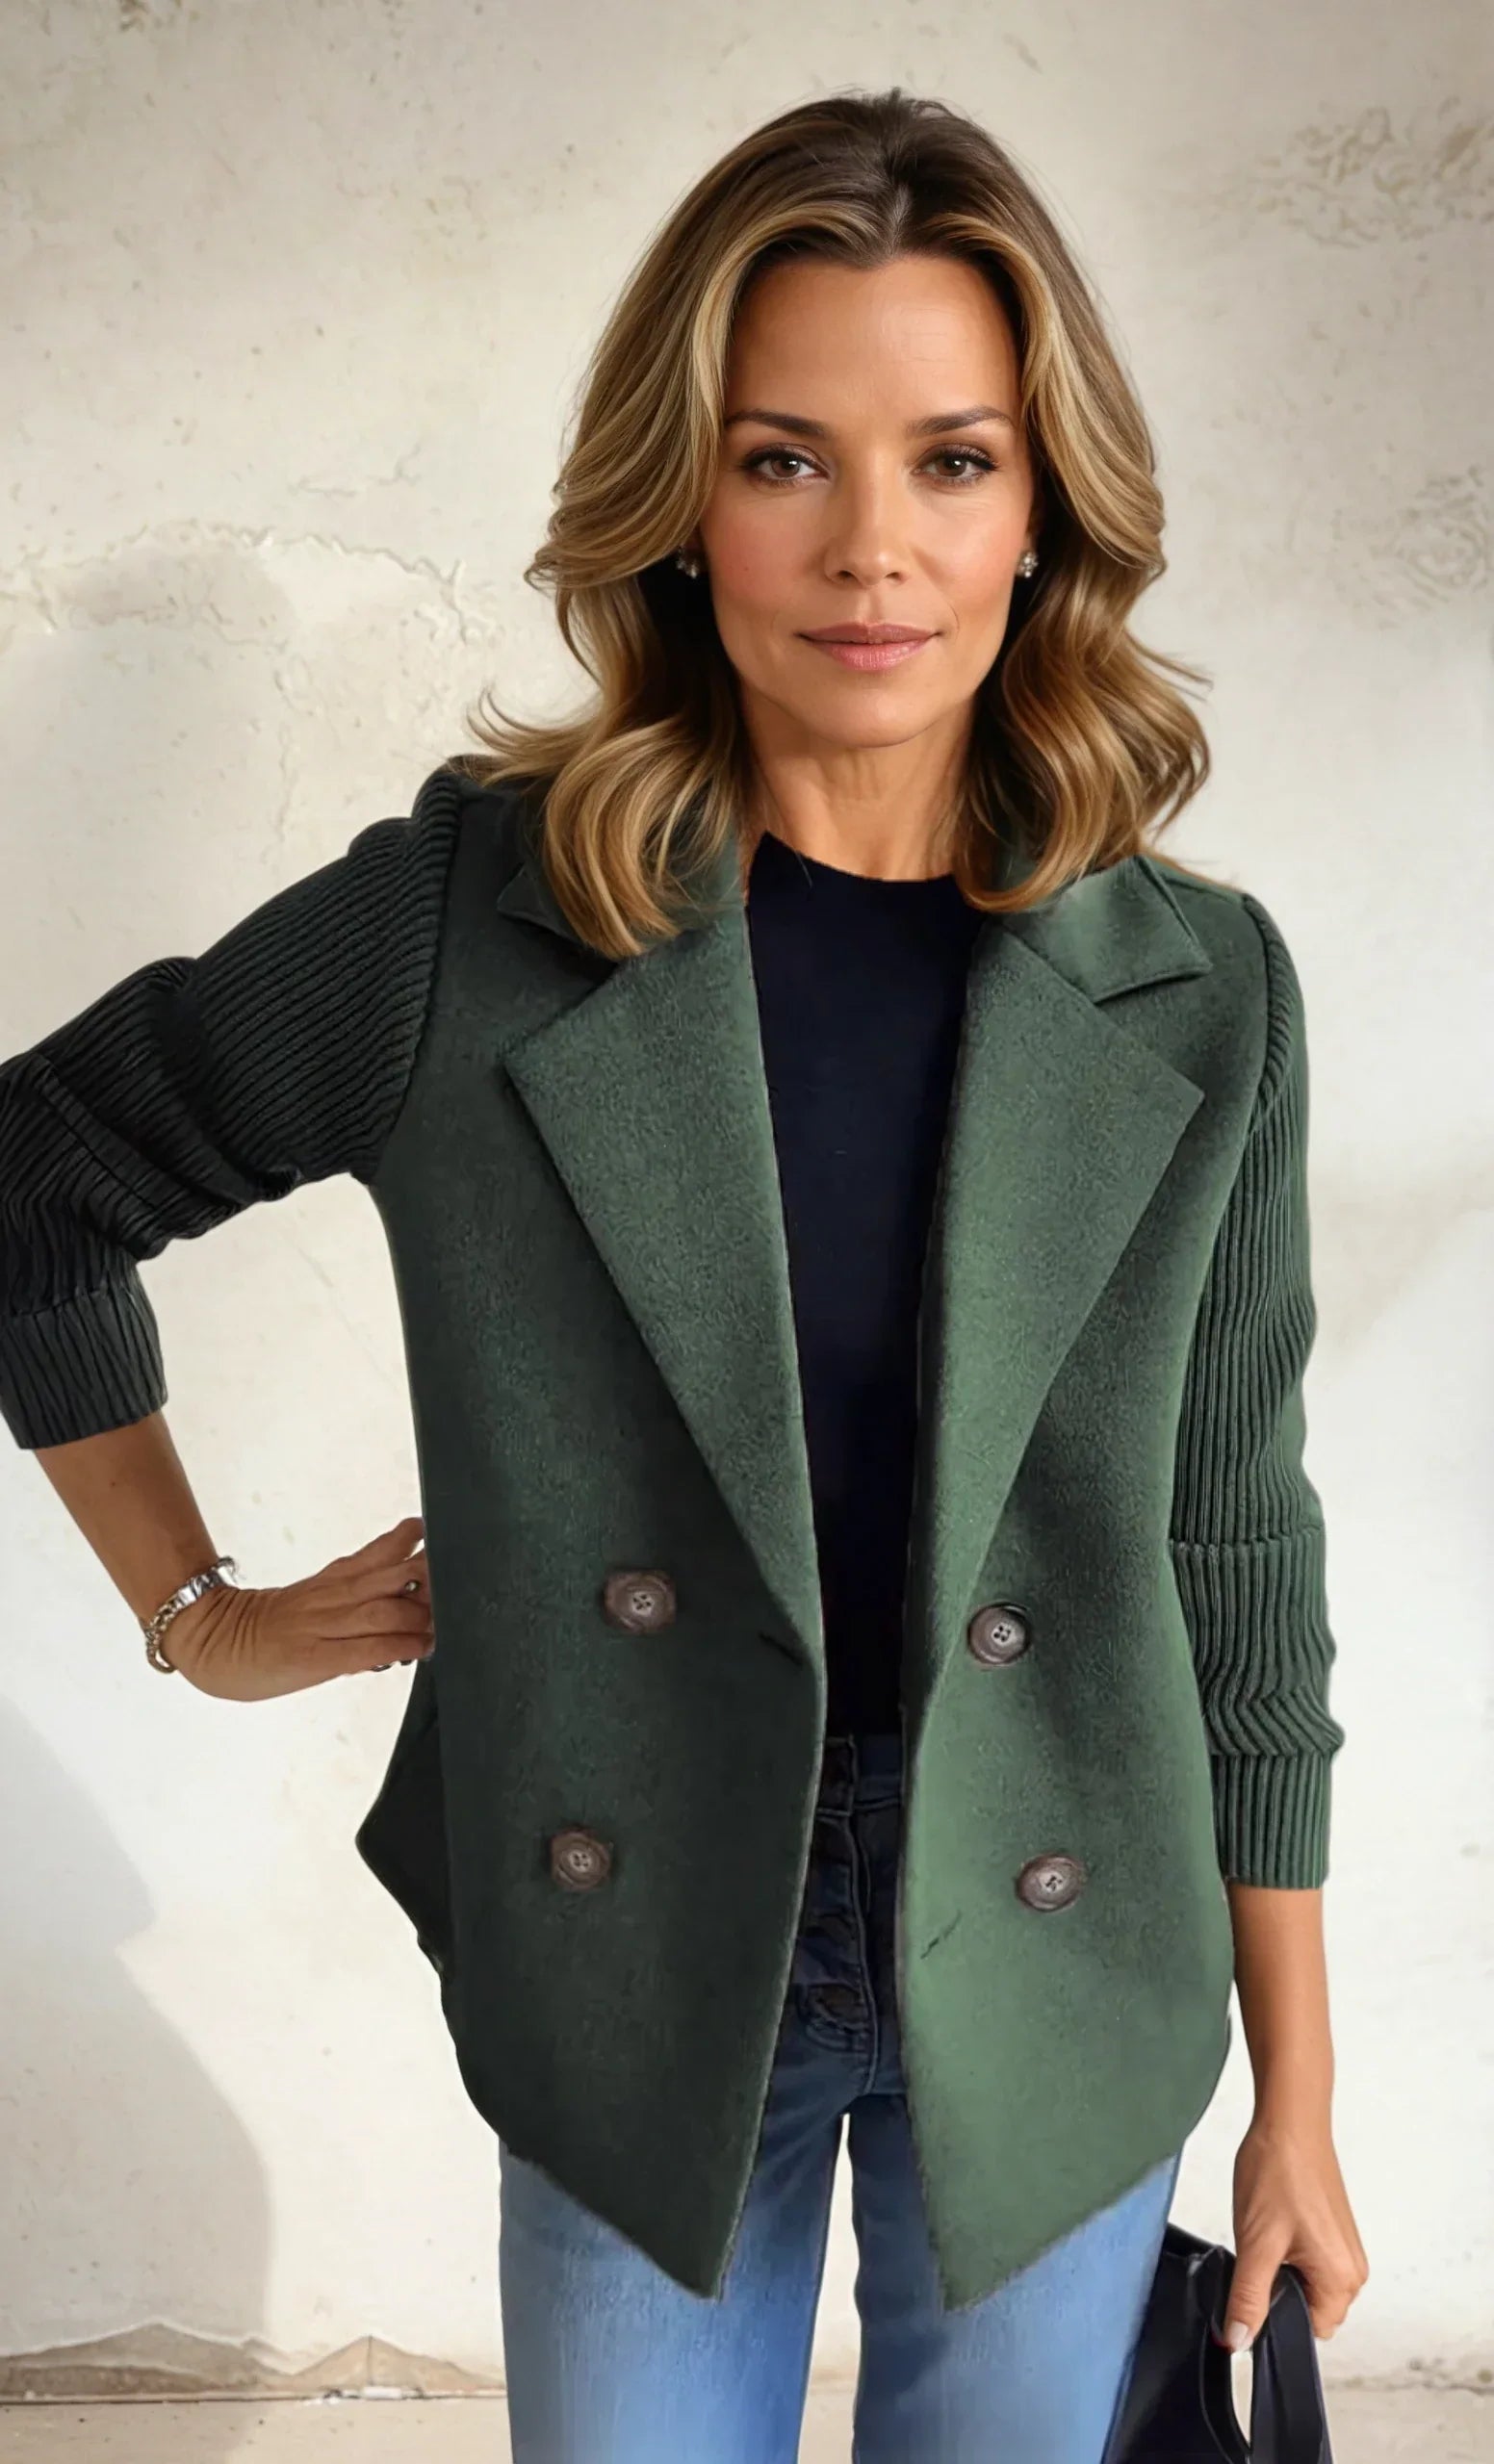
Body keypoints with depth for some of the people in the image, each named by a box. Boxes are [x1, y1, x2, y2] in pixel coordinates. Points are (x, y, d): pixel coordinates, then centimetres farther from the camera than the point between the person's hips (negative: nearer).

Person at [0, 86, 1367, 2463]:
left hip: (1051, 1987, 1)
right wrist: (199, 1616, 4)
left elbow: (1238, 1556, 0)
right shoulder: (467, 920, -12)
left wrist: (1300, 2104, 4)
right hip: (632, 1981, -1)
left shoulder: (1204, 992, -7)